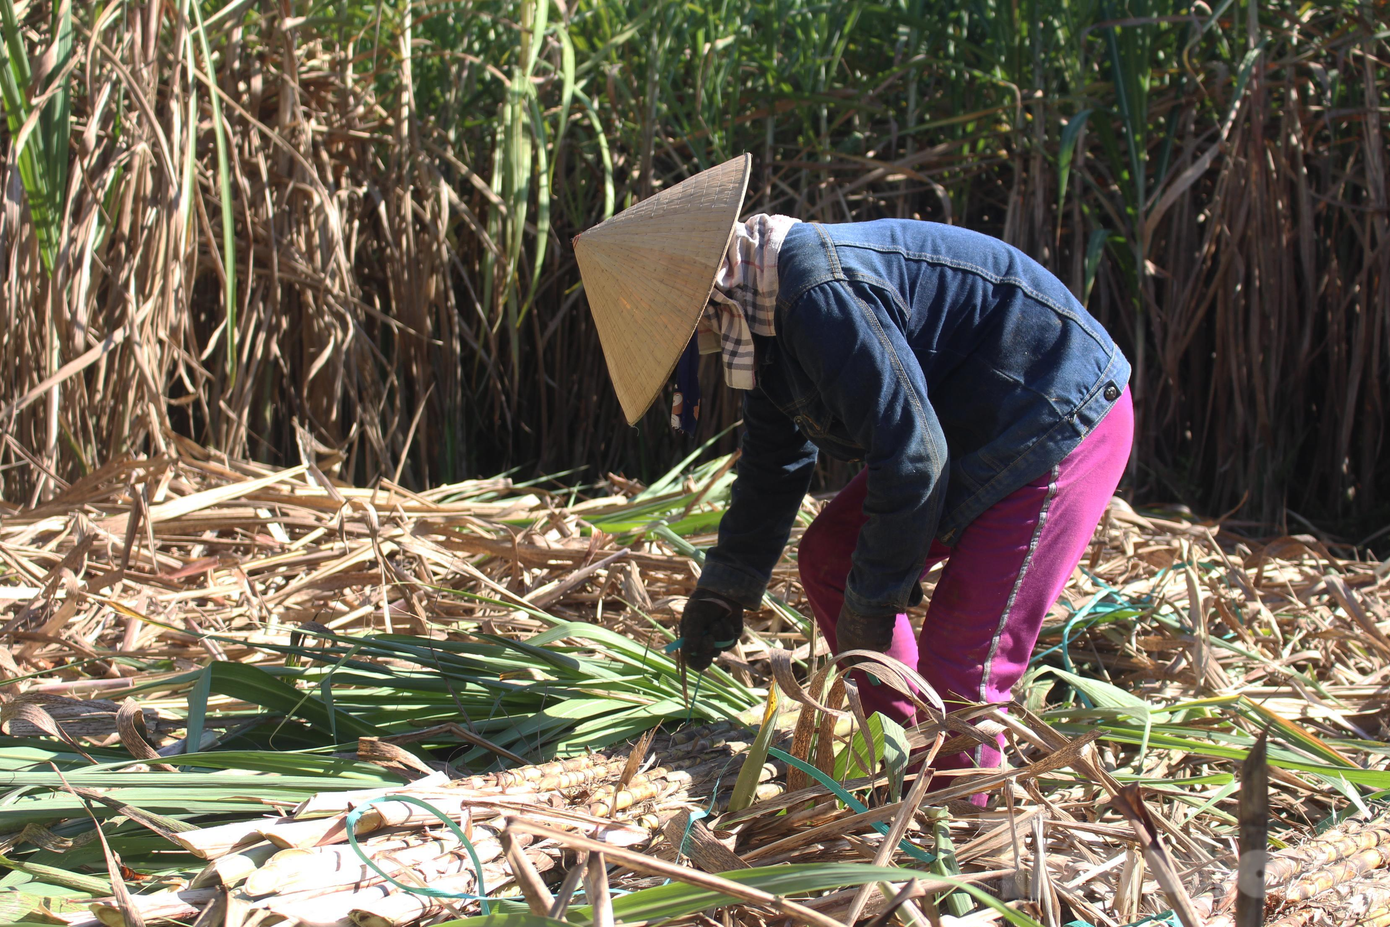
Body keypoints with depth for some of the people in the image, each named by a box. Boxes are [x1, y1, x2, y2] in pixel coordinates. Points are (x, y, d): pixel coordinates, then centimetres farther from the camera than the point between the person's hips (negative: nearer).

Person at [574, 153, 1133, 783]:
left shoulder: (821, 298, -29)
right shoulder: (758, 309, 5)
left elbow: (910, 456, -28)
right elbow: (775, 459, 17)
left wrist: (873, 602, -16)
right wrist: (724, 588, 19)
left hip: (1061, 426, -11)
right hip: (966, 432, 11)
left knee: (957, 661, -15)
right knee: (828, 560, 14)